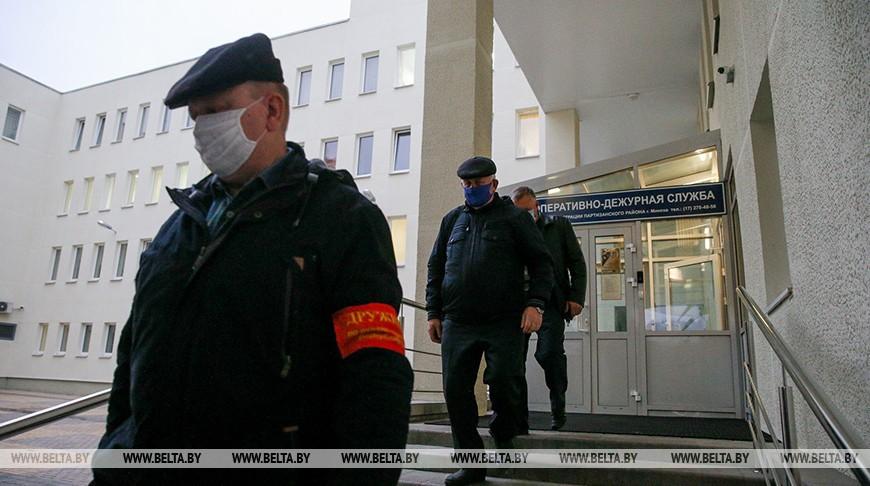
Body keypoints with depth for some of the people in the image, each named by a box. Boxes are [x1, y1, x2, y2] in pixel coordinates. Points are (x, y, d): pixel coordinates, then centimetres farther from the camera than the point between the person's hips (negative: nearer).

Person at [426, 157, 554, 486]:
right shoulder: (452, 220, 17)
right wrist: (434, 313, 12)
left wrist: (535, 304, -10)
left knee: (502, 382, -5)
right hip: (457, 323, 4)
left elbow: (541, 263, 3)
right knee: (456, 391, 0)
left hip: (504, 322, -3)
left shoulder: (514, 217, 7)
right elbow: (436, 268, 19)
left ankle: (503, 434, 27)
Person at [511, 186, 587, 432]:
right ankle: (518, 420, 7)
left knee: (549, 352, -14)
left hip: (550, 303, -2)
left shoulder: (559, 225, 10)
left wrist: (576, 297, -1)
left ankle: (558, 407, 13)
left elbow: (577, 264, 9)